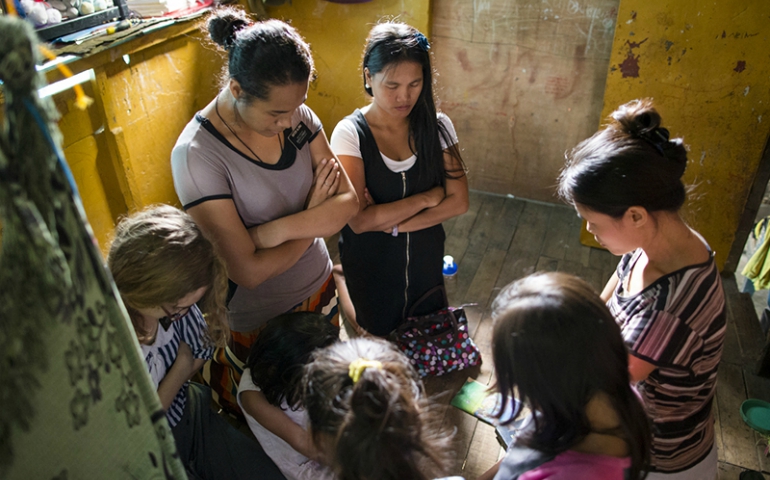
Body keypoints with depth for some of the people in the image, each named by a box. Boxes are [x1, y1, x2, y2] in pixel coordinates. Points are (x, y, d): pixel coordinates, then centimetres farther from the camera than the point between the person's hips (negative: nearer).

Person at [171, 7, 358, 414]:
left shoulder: (297, 116, -11)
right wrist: (315, 217, -16)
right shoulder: (197, 155, -27)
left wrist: (277, 230, -27)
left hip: (319, 289, 5)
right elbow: (248, 270, -28)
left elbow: (348, 201, -13)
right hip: (258, 319, -5)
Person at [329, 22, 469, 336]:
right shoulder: (350, 133, -19)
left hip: (425, 263, 3)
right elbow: (359, 220, -26)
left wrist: (392, 222, -23)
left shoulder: (437, 126, -10)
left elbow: (458, 202, -13)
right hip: (371, 269, -2)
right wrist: (429, 196, -20)